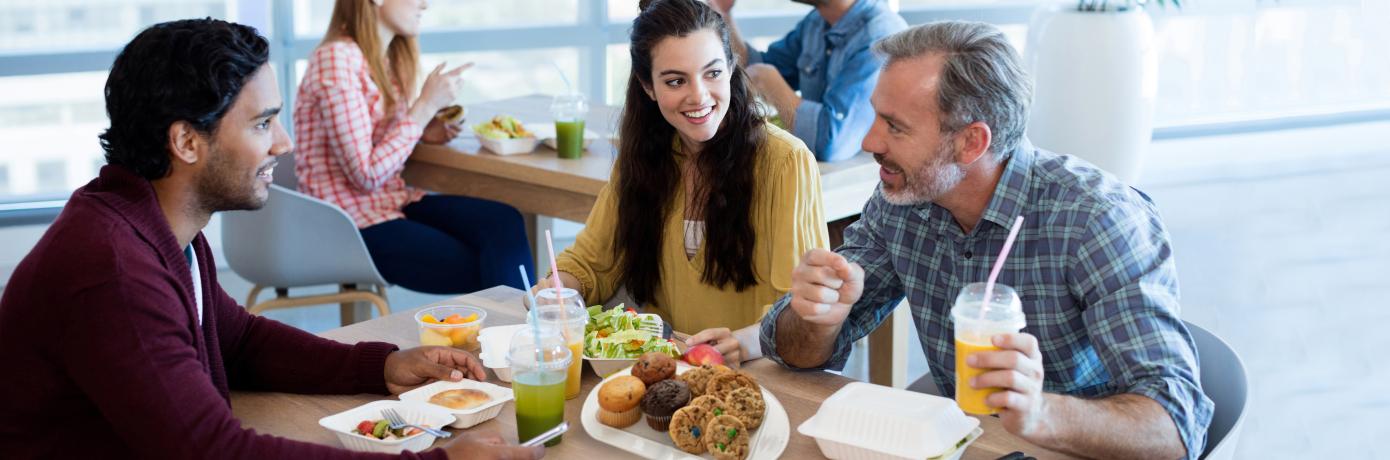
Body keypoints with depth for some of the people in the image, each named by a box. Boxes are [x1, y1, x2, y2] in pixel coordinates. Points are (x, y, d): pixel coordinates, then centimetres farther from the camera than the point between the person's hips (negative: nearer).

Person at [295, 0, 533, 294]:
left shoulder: (388, 59, 10)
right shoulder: (336, 59, -16)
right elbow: (366, 174, -19)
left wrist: (423, 132, 1)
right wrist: (427, 105, -15)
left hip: (394, 201, 7)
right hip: (352, 223, -7)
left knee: (504, 222, -17)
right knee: (486, 271, -15)